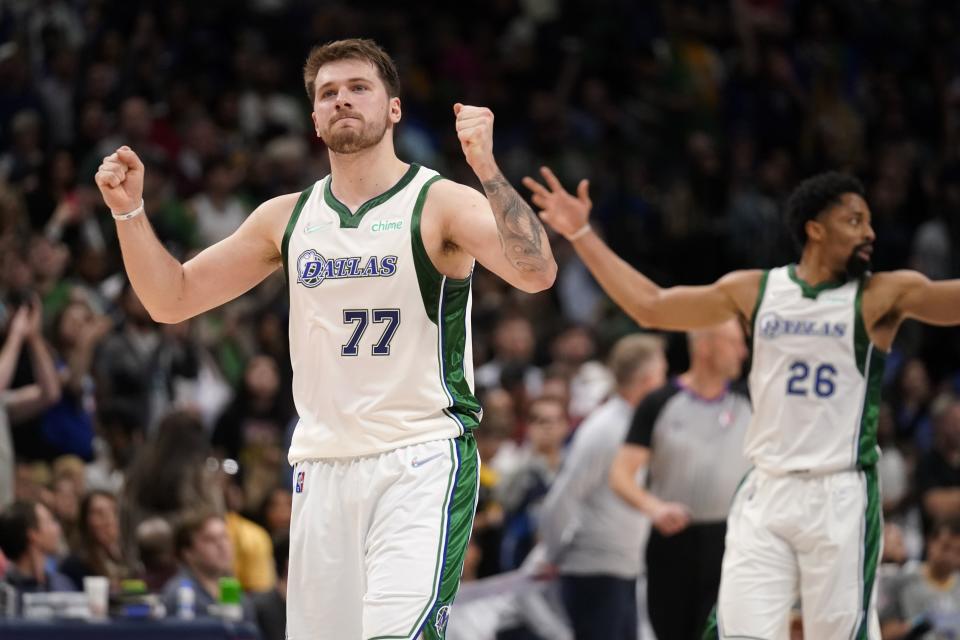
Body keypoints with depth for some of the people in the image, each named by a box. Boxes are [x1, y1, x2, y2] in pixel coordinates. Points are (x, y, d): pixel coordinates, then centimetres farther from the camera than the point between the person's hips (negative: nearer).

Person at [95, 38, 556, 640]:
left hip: (423, 459, -5)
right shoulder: (285, 218, 11)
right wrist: (129, 210, 2)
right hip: (323, 467, 5)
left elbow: (537, 273, -20)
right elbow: (171, 299, 16)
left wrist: (486, 170, -30)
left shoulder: (441, 203, -4)